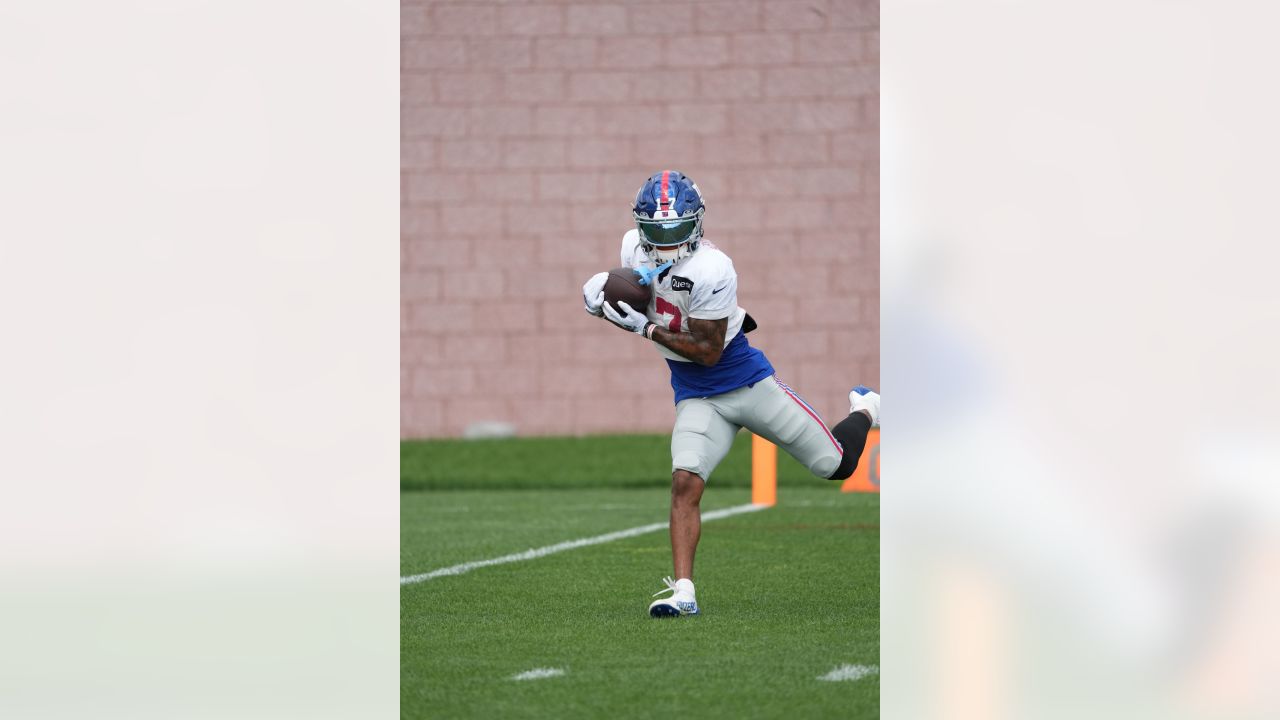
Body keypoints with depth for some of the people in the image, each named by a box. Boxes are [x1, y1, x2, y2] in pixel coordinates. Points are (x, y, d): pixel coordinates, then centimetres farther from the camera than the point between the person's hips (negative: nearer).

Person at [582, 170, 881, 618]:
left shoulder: (711, 270, -28)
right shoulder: (635, 246, -6)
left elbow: (708, 351, -23)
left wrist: (645, 328, -28)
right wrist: (601, 289, -7)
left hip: (747, 381, -4)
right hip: (696, 397, 4)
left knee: (834, 465, 6)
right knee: (685, 483, -19)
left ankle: (863, 411, 40)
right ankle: (683, 592, -18)